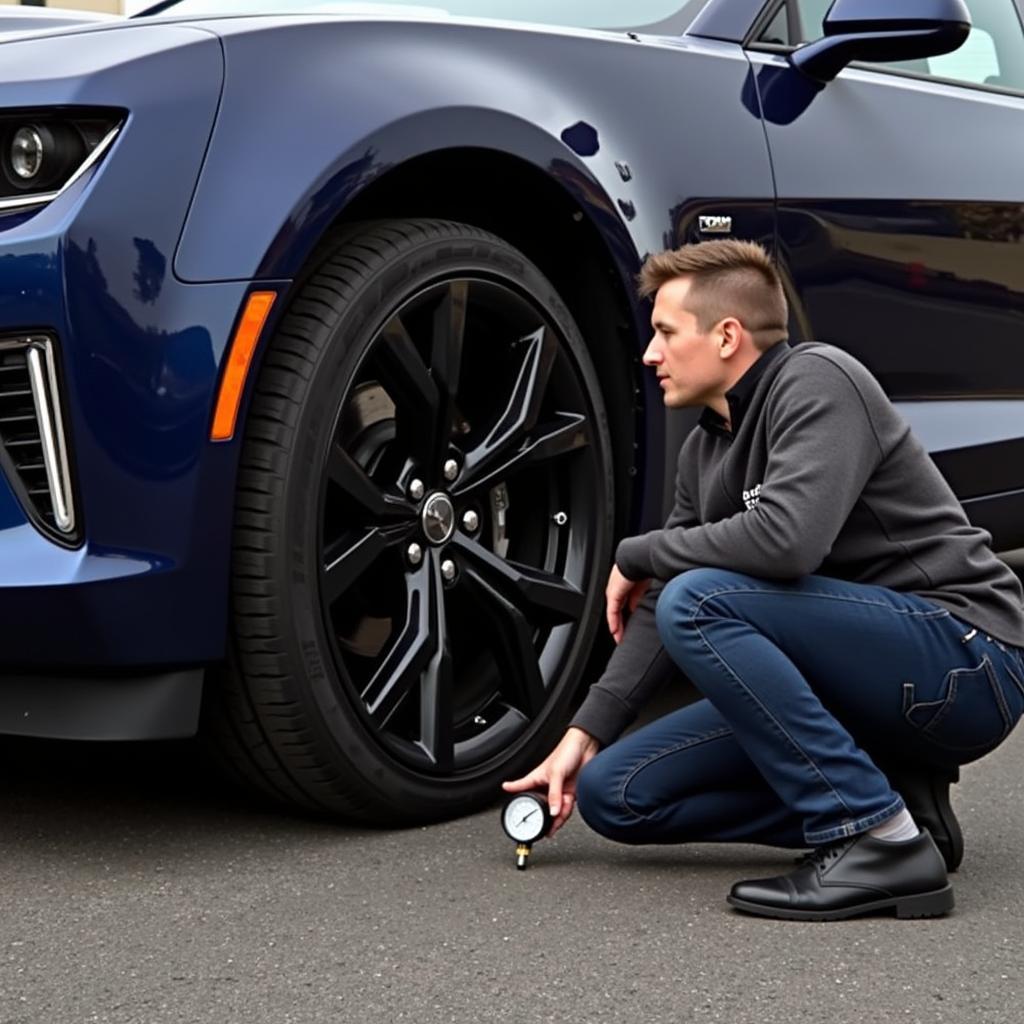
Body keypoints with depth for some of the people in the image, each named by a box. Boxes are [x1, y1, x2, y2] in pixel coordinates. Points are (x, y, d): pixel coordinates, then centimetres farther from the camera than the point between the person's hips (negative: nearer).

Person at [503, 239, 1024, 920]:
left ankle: (880, 841, -23)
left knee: (701, 601, -28)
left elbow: (786, 537, -31)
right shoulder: (706, 448, 12)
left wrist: (637, 555, -14)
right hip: (859, 684, 9)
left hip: (967, 659, -9)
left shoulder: (816, 381, -14)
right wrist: (585, 734, 4)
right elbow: (662, 608, 14)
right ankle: (884, 793, 2)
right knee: (614, 793, 0)